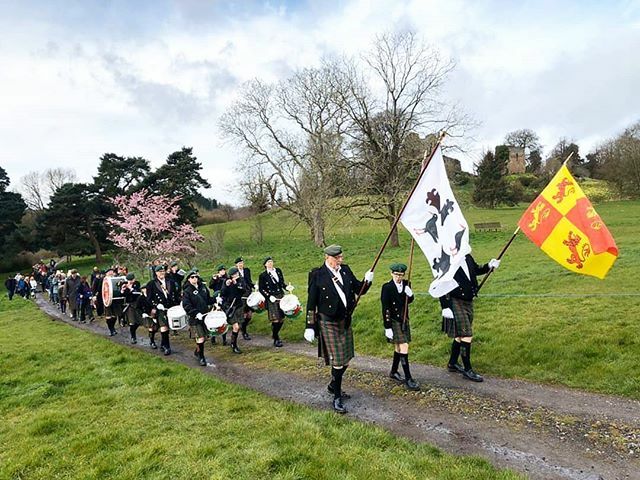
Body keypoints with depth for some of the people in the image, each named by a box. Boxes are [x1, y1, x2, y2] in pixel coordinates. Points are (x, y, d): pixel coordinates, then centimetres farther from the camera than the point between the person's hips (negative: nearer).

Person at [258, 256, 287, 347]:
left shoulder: (278, 271, 8)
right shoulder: (263, 275, -6)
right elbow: (261, 289, -4)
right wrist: (269, 296, -15)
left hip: (281, 297, 5)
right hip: (271, 299, -5)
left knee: (282, 319, 8)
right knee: (275, 320, -5)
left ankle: (275, 335, 30)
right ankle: (276, 340, 12)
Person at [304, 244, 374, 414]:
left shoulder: (345, 270, 2)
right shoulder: (317, 275, -13)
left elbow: (359, 290, 10)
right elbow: (311, 303, -10)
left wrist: (367, 281, -12)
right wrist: (309, 327, -10)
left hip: (345, 321, 6)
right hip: (329, 323, -6)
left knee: (345, 360, 16)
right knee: (337, 361, -2)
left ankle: (333, 386, 40)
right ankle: (336, 398, 14)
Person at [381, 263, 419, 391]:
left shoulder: (406, 284, 1)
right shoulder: (387, 287, -15)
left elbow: (409, 301, 10)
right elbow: (385, 308, -15)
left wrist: (410, 294, -13)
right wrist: (387, 327, -16)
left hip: (404, 319, 6)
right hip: (393, 321, -6)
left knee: (399, 347, 16)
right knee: (404, 347, -11)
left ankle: (394, 372, 34)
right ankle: (408, 379, -5)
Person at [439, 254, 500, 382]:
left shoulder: (467, 257, 3)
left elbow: (476, 270, 22)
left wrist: (489, 266, 4)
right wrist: (445, 307, -20)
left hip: (468, 302, 8)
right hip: (455, 303, -8)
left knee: (460, 335, 17)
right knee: (466, 336, -7)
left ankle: (452, 364, 33)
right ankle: (467, 370, 7)